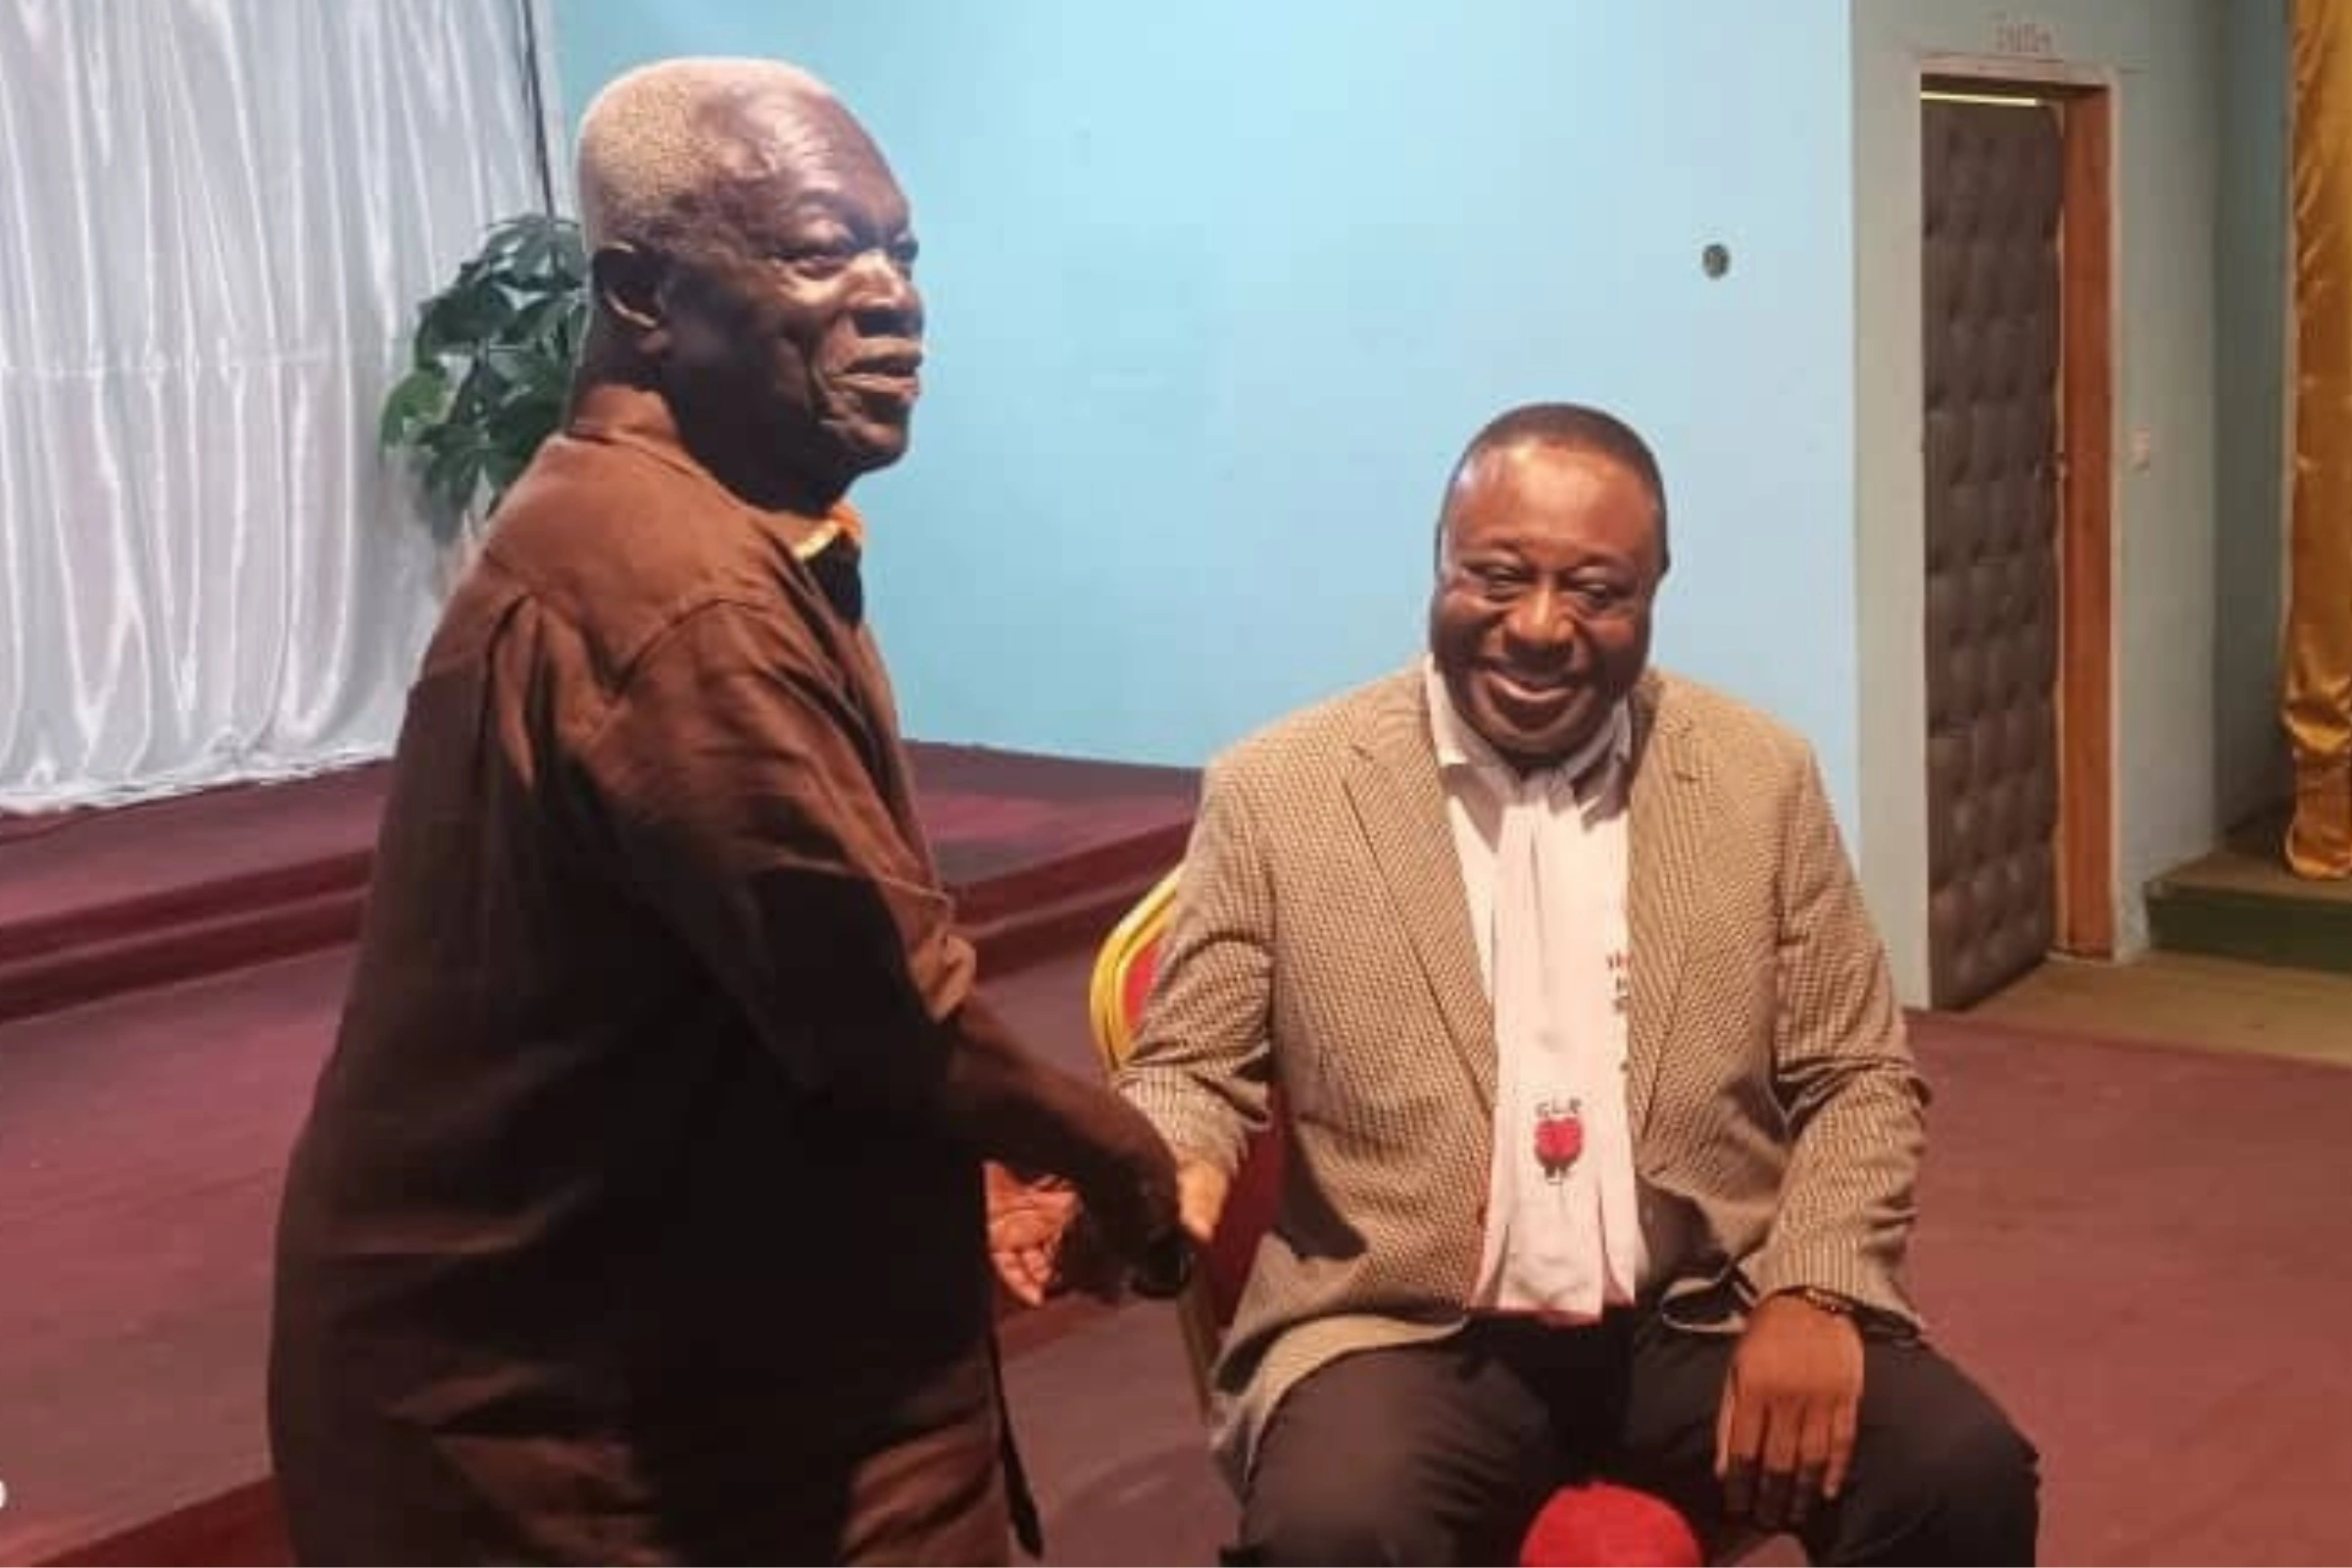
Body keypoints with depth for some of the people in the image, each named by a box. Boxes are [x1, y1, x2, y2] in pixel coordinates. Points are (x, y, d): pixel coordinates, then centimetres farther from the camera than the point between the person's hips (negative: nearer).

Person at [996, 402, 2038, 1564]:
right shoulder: (1277, 790, -2)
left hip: (1709, 1321, 3)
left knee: (1964, 1472, -21)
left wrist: (1810, 1293, -10)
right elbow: (1191, 1073, 3)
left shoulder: (1759, 778, 4)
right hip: (1405, 1338, -2)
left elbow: (1859, 1079, 8)